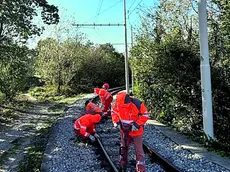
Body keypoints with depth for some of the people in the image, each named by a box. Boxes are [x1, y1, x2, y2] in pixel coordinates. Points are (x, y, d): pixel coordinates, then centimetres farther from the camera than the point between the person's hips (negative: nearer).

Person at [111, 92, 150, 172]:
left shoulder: (137, 104, -28)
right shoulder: (117, 104, -17)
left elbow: (145, 115, -17)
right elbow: (114, 112, 4)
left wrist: (136, 125, -23)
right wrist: (116, 122, -9)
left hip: (136, 130, -4)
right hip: (124, 130, 4)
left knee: (138, 149, 4)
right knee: (123, 147, 20)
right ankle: (123, 161, 41)